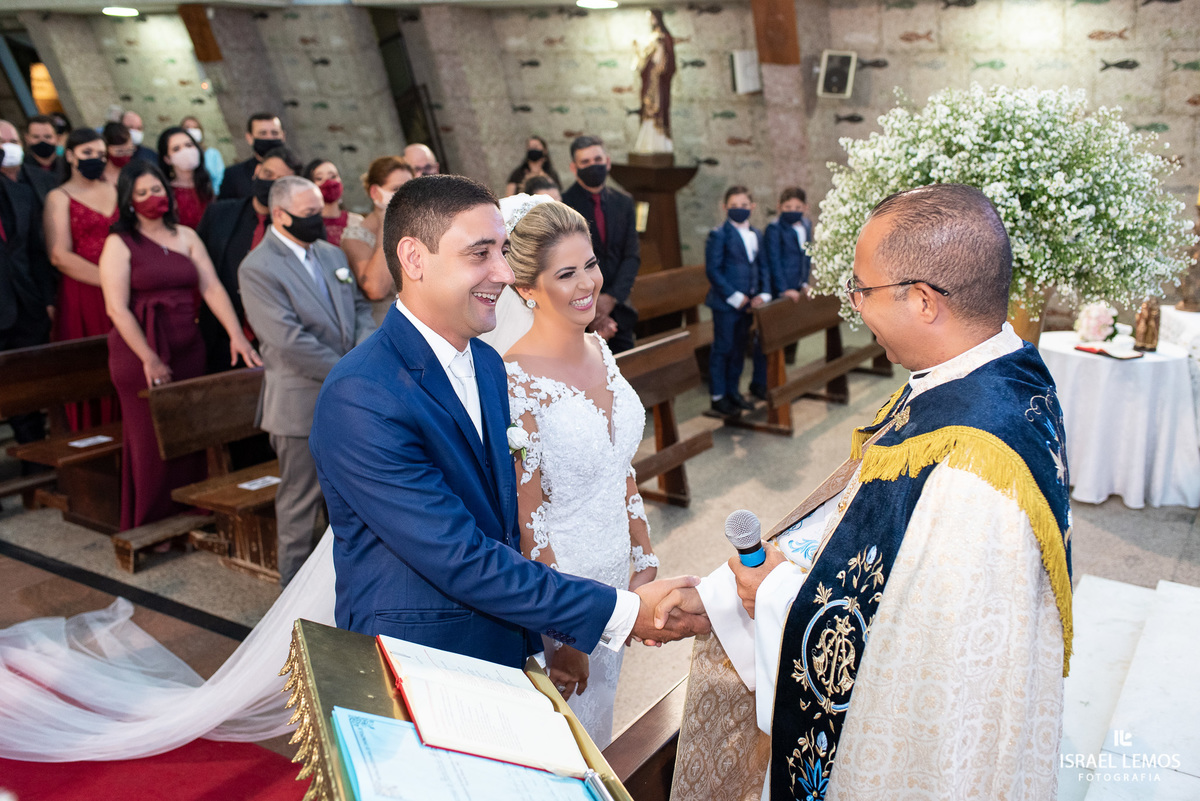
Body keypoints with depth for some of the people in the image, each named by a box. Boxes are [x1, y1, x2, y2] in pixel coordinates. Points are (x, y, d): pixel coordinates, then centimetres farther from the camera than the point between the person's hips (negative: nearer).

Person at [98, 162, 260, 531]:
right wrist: (150, 359, -16)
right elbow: (117, 308, -9)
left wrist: (237, 335, -10)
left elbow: (212, 288, 2)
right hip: (139, 355, -4)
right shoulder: (119, 243, -2)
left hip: (188, 351, 4)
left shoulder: (186, 236, 11)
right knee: (150, 441, 2)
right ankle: (150, 531, 15)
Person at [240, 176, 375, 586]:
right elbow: (290, 341, -20)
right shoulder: (258, 268, -12)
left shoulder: (332, 253, 12)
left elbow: (360, 308, 13)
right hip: (301, 403, -7)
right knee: (301, 499, 6)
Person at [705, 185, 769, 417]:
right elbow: (712, 269, -14)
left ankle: (733, 391, 26)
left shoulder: (757, 235, 11)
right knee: (722, 349, 1)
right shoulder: (719, 235, -10)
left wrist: (764, 293, -2)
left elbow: (763, 266, 13)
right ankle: (718, 397, 10)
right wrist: (734, 296, -16)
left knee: (739, 348, 14)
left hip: (747, 302, 6)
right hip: (725, 302, -6)